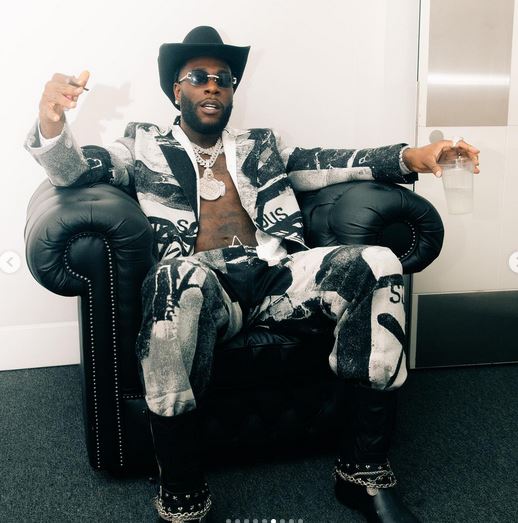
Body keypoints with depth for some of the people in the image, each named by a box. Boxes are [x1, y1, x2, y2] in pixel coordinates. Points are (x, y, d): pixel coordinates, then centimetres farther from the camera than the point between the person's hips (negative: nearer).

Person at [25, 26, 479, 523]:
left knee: (376, 263, -22)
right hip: (201, 286, -3)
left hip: (273, 276, 4)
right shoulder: (145, 145, 22)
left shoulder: (260, 146, 29)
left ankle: (363, 472, -14)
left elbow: (327, 164, 18)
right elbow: (73, 168, 9)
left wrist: (408, 156, 1)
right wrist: (51, 124, -15)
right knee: (181, 275, -39)